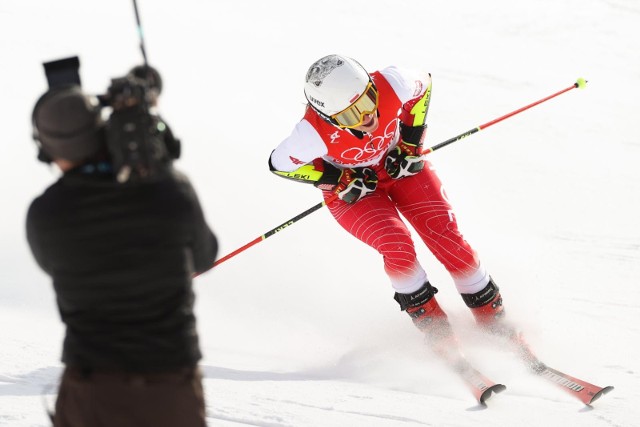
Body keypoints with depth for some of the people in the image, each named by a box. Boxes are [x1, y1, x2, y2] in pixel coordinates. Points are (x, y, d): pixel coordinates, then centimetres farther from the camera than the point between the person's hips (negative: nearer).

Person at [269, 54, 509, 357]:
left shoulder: (390, 85, -31)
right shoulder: (315, 132, -36)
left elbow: (424, 84, -8)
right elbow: (279, 164, -18)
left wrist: (411, 145, -11)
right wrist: (340, 180, -21)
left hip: (400, 165, 2)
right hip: (352, 191, -2)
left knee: (446, 236, -10)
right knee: (396, 245, -25)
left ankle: (493, 320, 5)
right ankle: (435, 330, -7)